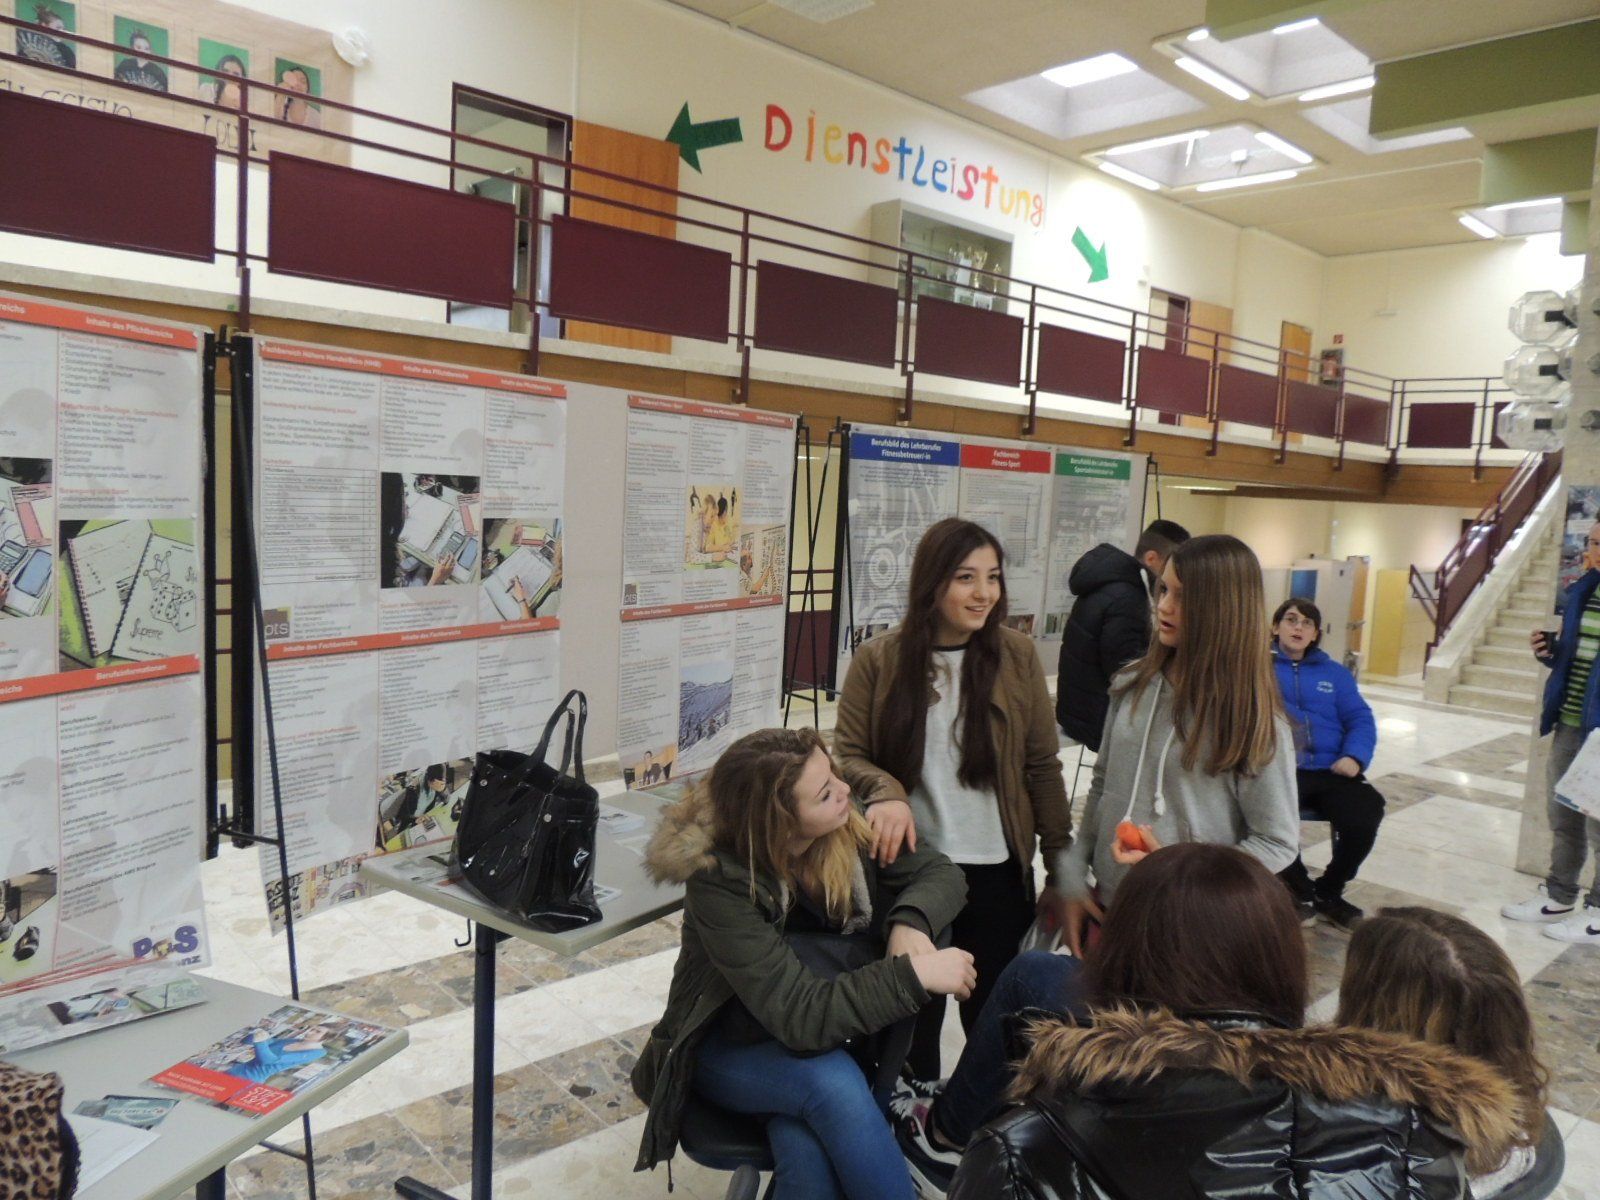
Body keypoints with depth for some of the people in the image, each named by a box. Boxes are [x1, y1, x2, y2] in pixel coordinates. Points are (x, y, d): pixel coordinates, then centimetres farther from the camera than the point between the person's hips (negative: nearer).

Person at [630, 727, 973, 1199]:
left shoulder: (846, 830, -16)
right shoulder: (720, 881, -30)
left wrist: (910, 923, -27)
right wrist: (913, 974, -34)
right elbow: (800, 1016, -34)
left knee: (806, 1146, -31)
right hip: (729, 1048, -2)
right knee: (831, 1082, -34)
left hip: (828, 1029, 3)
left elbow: (940, 872, -7)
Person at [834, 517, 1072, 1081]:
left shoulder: (1017, 654, -4)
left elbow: (1043, 766, 1)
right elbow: (848, 755, -3)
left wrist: (1061, 867, 1)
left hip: (998, 875, 1)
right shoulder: (878, 659, -7)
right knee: (912, 1019, 17)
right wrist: (886, 793, -24)